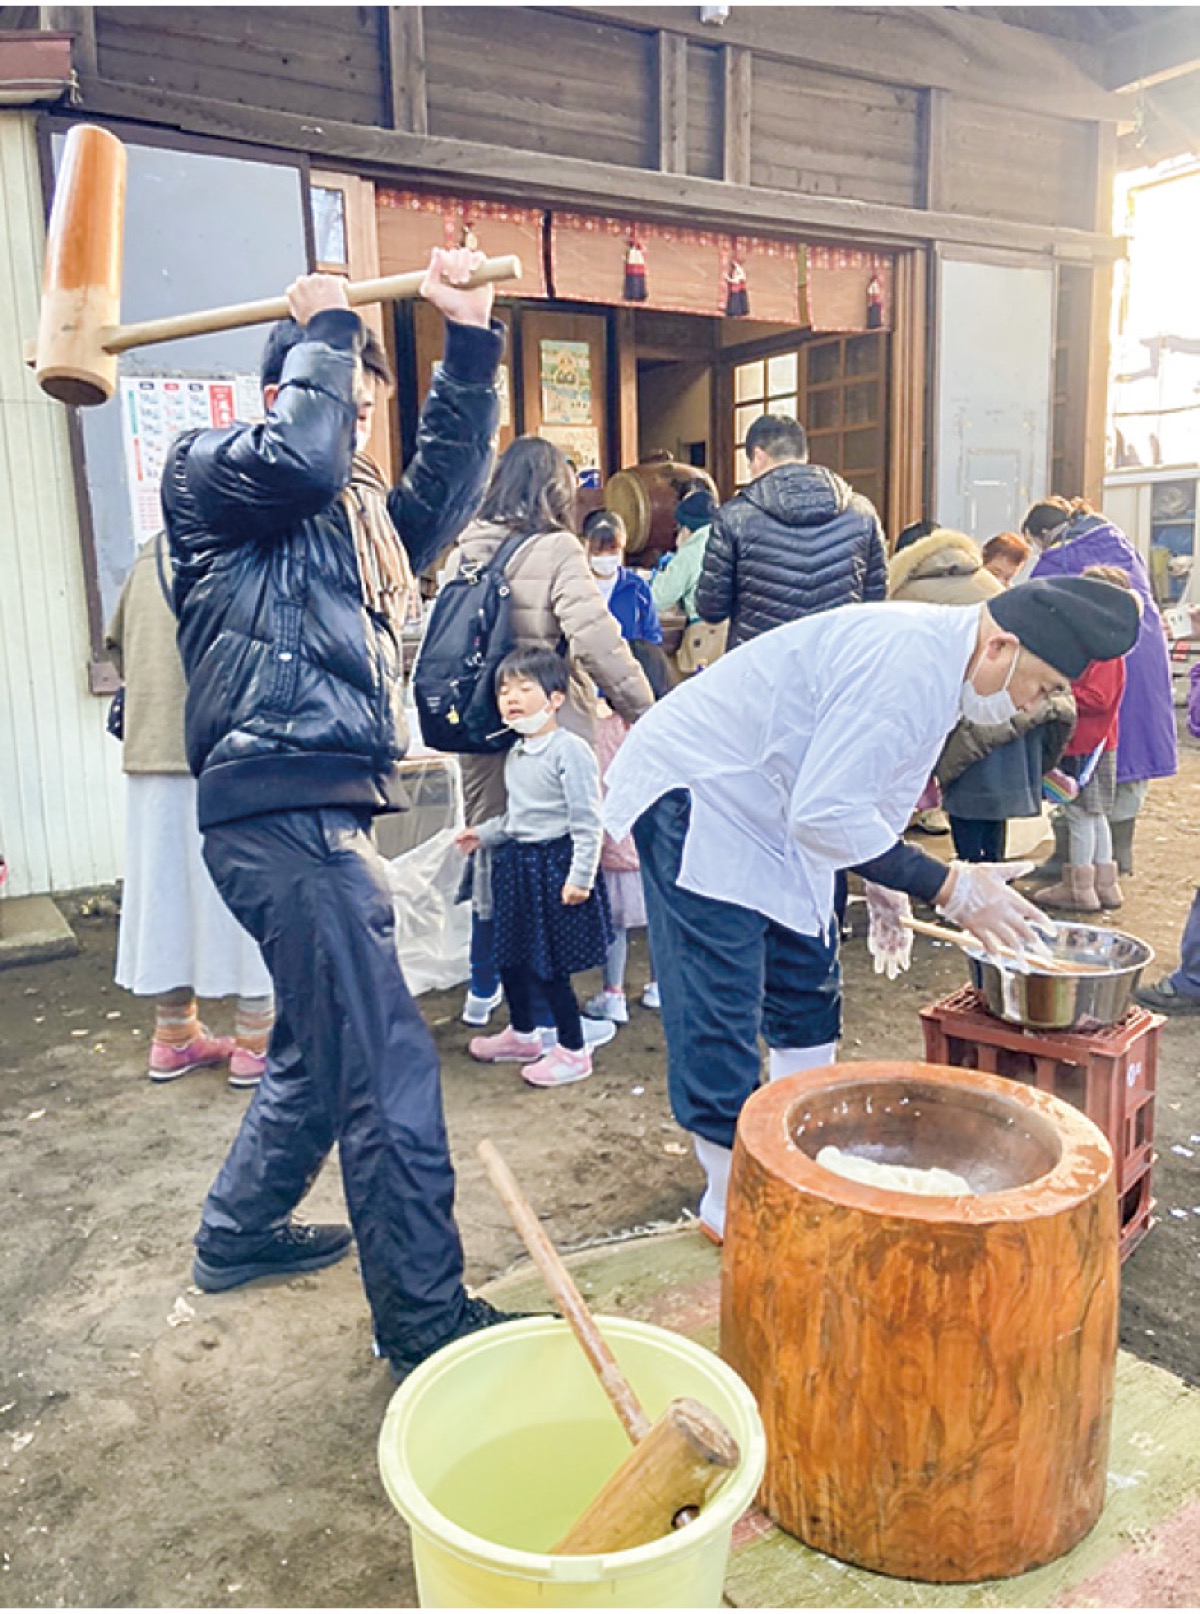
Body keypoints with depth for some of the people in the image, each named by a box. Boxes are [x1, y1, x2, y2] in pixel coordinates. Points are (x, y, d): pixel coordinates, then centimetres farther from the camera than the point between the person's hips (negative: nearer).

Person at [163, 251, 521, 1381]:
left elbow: (443, 490, 11)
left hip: (324, 814, 10)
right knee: (388, 1070, -9)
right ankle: (425, 1320, 3)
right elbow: (298, 459, -19)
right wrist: (325, 332, -3)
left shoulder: (353, 511, 23)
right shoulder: (206, 472, 0)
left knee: (322, 1045, 21)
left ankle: (239, 1232, 40)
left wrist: (470, 343, 5)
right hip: (281, 811, -10)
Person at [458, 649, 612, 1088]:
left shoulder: (570, 750, -16)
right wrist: (485, 833, 16)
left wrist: (580, 876, -20)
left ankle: (573, 1051, 14)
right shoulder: (515, 755, 11)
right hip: (517, 864, 9)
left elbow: (587, 821, -18)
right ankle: (522, 1034, 38)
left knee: (550, 965, -2)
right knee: (509, 953, 18)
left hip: (554, 863, -9)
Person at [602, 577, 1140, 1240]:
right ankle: (734, 1206, 10)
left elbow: (875, 785, 18)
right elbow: (825, 814, -31)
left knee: (808, 982, 16)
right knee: (719, 1013, -6)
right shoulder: (906, 662, -29)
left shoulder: (940, 658, 4)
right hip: (695, 797, -11)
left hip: (769, 809, 11)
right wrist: (948, 887, -24)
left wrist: (886, 889, 12)